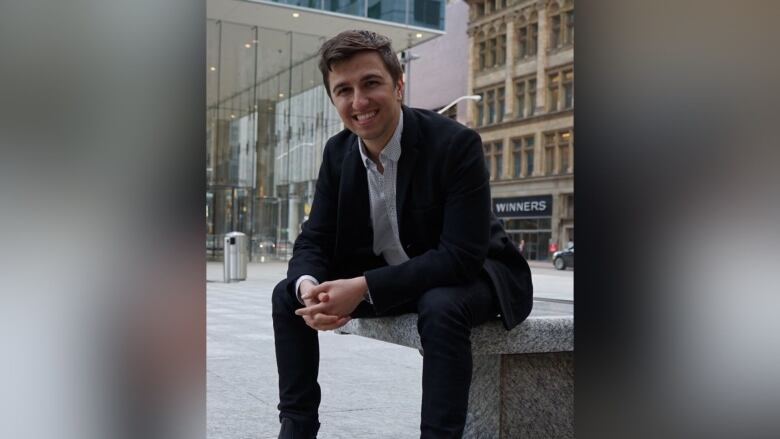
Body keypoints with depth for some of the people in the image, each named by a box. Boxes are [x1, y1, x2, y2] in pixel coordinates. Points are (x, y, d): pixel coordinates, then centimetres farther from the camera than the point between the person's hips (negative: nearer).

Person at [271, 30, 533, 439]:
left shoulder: (456, 143, -24)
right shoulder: (338, 151, -6)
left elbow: (462, 257, -29)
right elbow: (314, 239, -4)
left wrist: (365, 288, -35)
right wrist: (308, 286, -28)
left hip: (467, 275, -5)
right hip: (383, 276, 6)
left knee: (441, 306, -38)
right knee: (288, 295, -5)